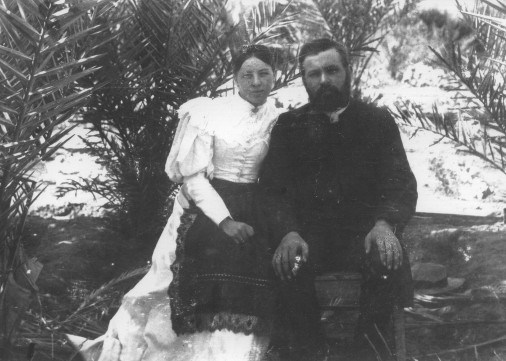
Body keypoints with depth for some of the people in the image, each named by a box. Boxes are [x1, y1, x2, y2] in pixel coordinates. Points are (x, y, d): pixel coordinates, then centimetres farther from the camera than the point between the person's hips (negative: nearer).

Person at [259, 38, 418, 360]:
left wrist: (385, 223, -22)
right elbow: (273, 187, 2)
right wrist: (290, 232, -20)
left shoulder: (378, 121, 10)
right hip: (309, 231, 0)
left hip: (364, 229, 0)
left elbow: (402, 183, 1)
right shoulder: (289, 125, 11)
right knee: (289, 262, -32)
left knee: (389, 260, -32)